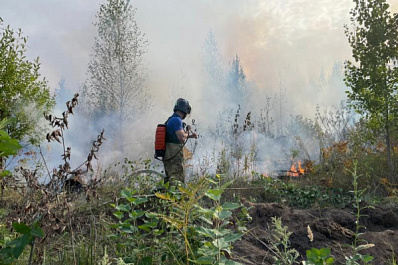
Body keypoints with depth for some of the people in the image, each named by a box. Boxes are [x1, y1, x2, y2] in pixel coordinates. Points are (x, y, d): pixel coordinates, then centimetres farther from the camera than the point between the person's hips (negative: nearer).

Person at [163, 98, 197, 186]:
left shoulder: (170, 120, 17)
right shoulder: (177, 120, -14)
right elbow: (182, 138, -22)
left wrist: (190, 135, 30)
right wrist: (188, 131, -3)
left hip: (168, 155, 10)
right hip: (175, 156, -10)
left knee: (170, 179, 16)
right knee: (178, 179, -9)